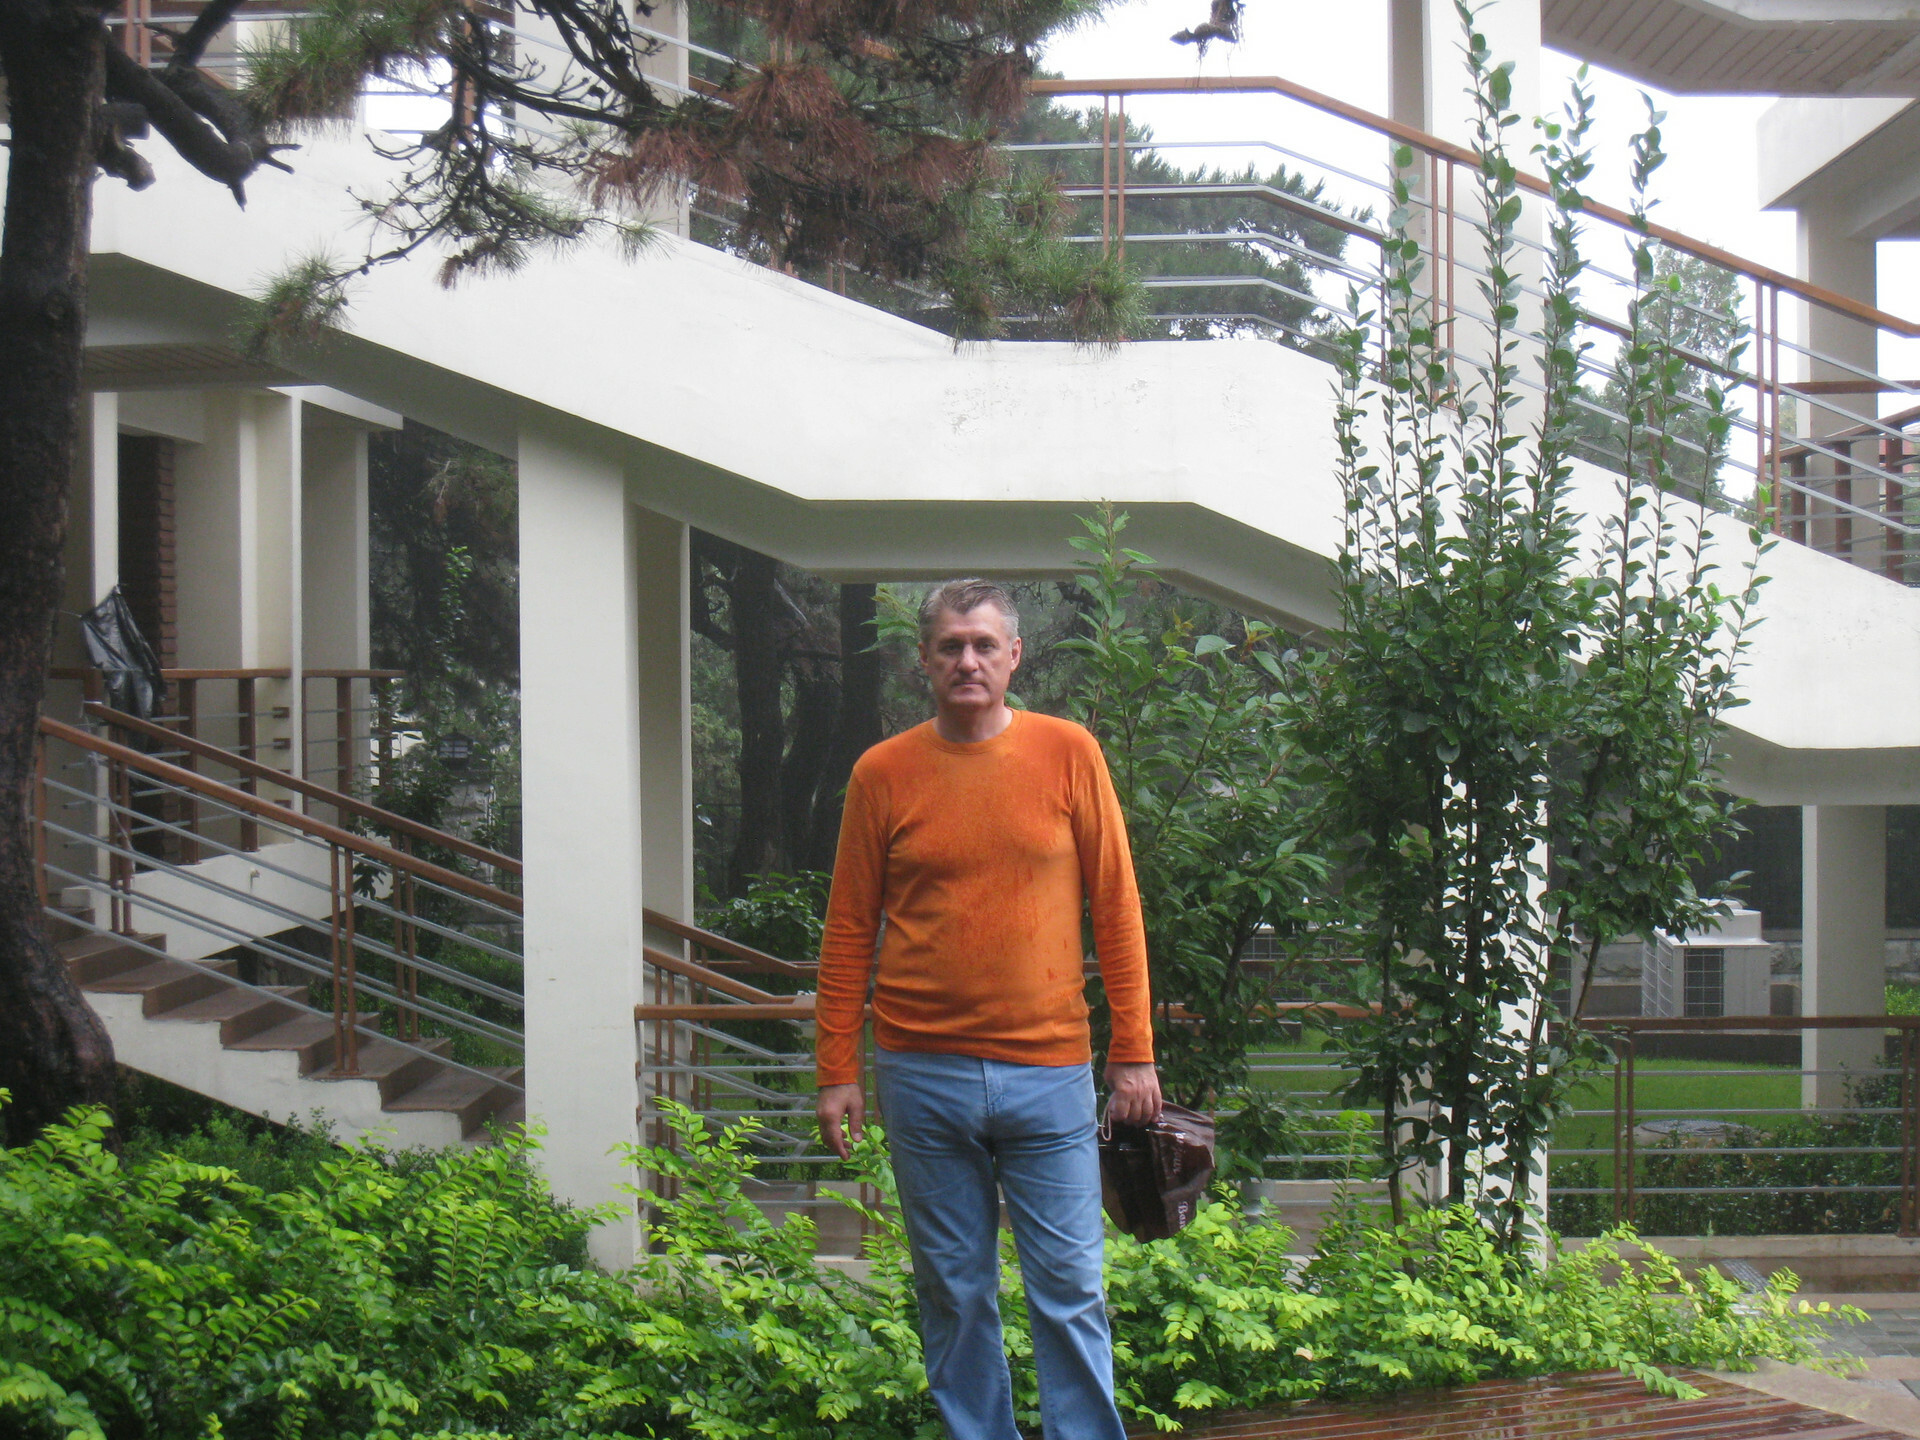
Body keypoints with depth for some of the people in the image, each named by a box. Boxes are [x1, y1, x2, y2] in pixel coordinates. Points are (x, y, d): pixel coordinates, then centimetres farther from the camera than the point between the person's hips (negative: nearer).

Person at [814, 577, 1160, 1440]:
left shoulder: (1069, 754, 2)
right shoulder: (882, 774, 3)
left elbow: (1115, 907, 4)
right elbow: (849, 931, 7)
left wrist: (1133, 1052, 1)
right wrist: (837, 1070, 2)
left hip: (1048, 1072, -1)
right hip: (924, 1077, 1)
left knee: (1071, 1291, 0)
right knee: (954, 1294, 7)